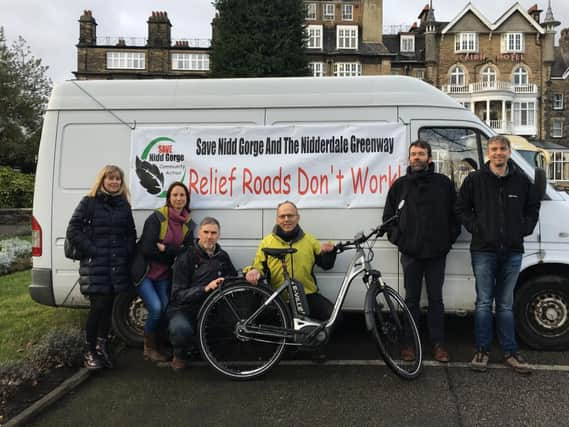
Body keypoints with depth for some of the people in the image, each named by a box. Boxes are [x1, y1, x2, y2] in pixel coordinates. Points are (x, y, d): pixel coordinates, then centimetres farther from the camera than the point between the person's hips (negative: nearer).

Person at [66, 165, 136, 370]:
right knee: (98, 307, -6)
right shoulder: (89, 202, -1)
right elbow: (73, 231, -6)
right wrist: (92, 251, -12)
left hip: (118, 266, 4)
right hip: (95, 265, -4)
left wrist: (127, 252, 2)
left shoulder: (123, 204, 13)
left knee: (108, 307, 9)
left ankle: (102, 348, 22)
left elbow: (131, 233, 18)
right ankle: (90, 352, 10)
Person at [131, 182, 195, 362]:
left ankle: (155, 346, 16)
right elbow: (147, 249, -19)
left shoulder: (189, 224, 4)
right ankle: (149, 347, 6)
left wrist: (164, 248, -17)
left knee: (165, 309, -5)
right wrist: (174, 252, -12)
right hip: (145, 271, -5)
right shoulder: (157, 217, -12)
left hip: (164, 275, 5)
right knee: (156, 307, -17)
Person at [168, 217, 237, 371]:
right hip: (184, 309, -4)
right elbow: (178, 295, -13)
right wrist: (205, 288, -27)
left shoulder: (222, 257, 8)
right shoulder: (185, 258, -7)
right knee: (181, 329, -36)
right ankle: (179, 355, 0)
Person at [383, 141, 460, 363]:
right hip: (410, 252, 1)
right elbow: (388, 215, 12)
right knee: (412, 299, 8)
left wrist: (449, 238, -1)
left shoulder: (444, 183, 4)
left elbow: (455, 214, 8)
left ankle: (438, 344, 18)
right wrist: (397, 237, 1)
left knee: (436, 299, 7)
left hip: (436, 253, 0)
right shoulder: (400, 185, 6)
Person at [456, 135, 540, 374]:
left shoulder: (522, 181, 7)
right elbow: (461, 208, 6)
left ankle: (510, 352, 18)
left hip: (512, 251, 2)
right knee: (484, 303, 2)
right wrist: (475, 227, -6)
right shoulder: (474, 180, 0)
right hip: (483, 250, -2)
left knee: (506, 305, 10)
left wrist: (524, 228, 2)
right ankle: (482, 350, 13)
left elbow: (533, 208, 17)